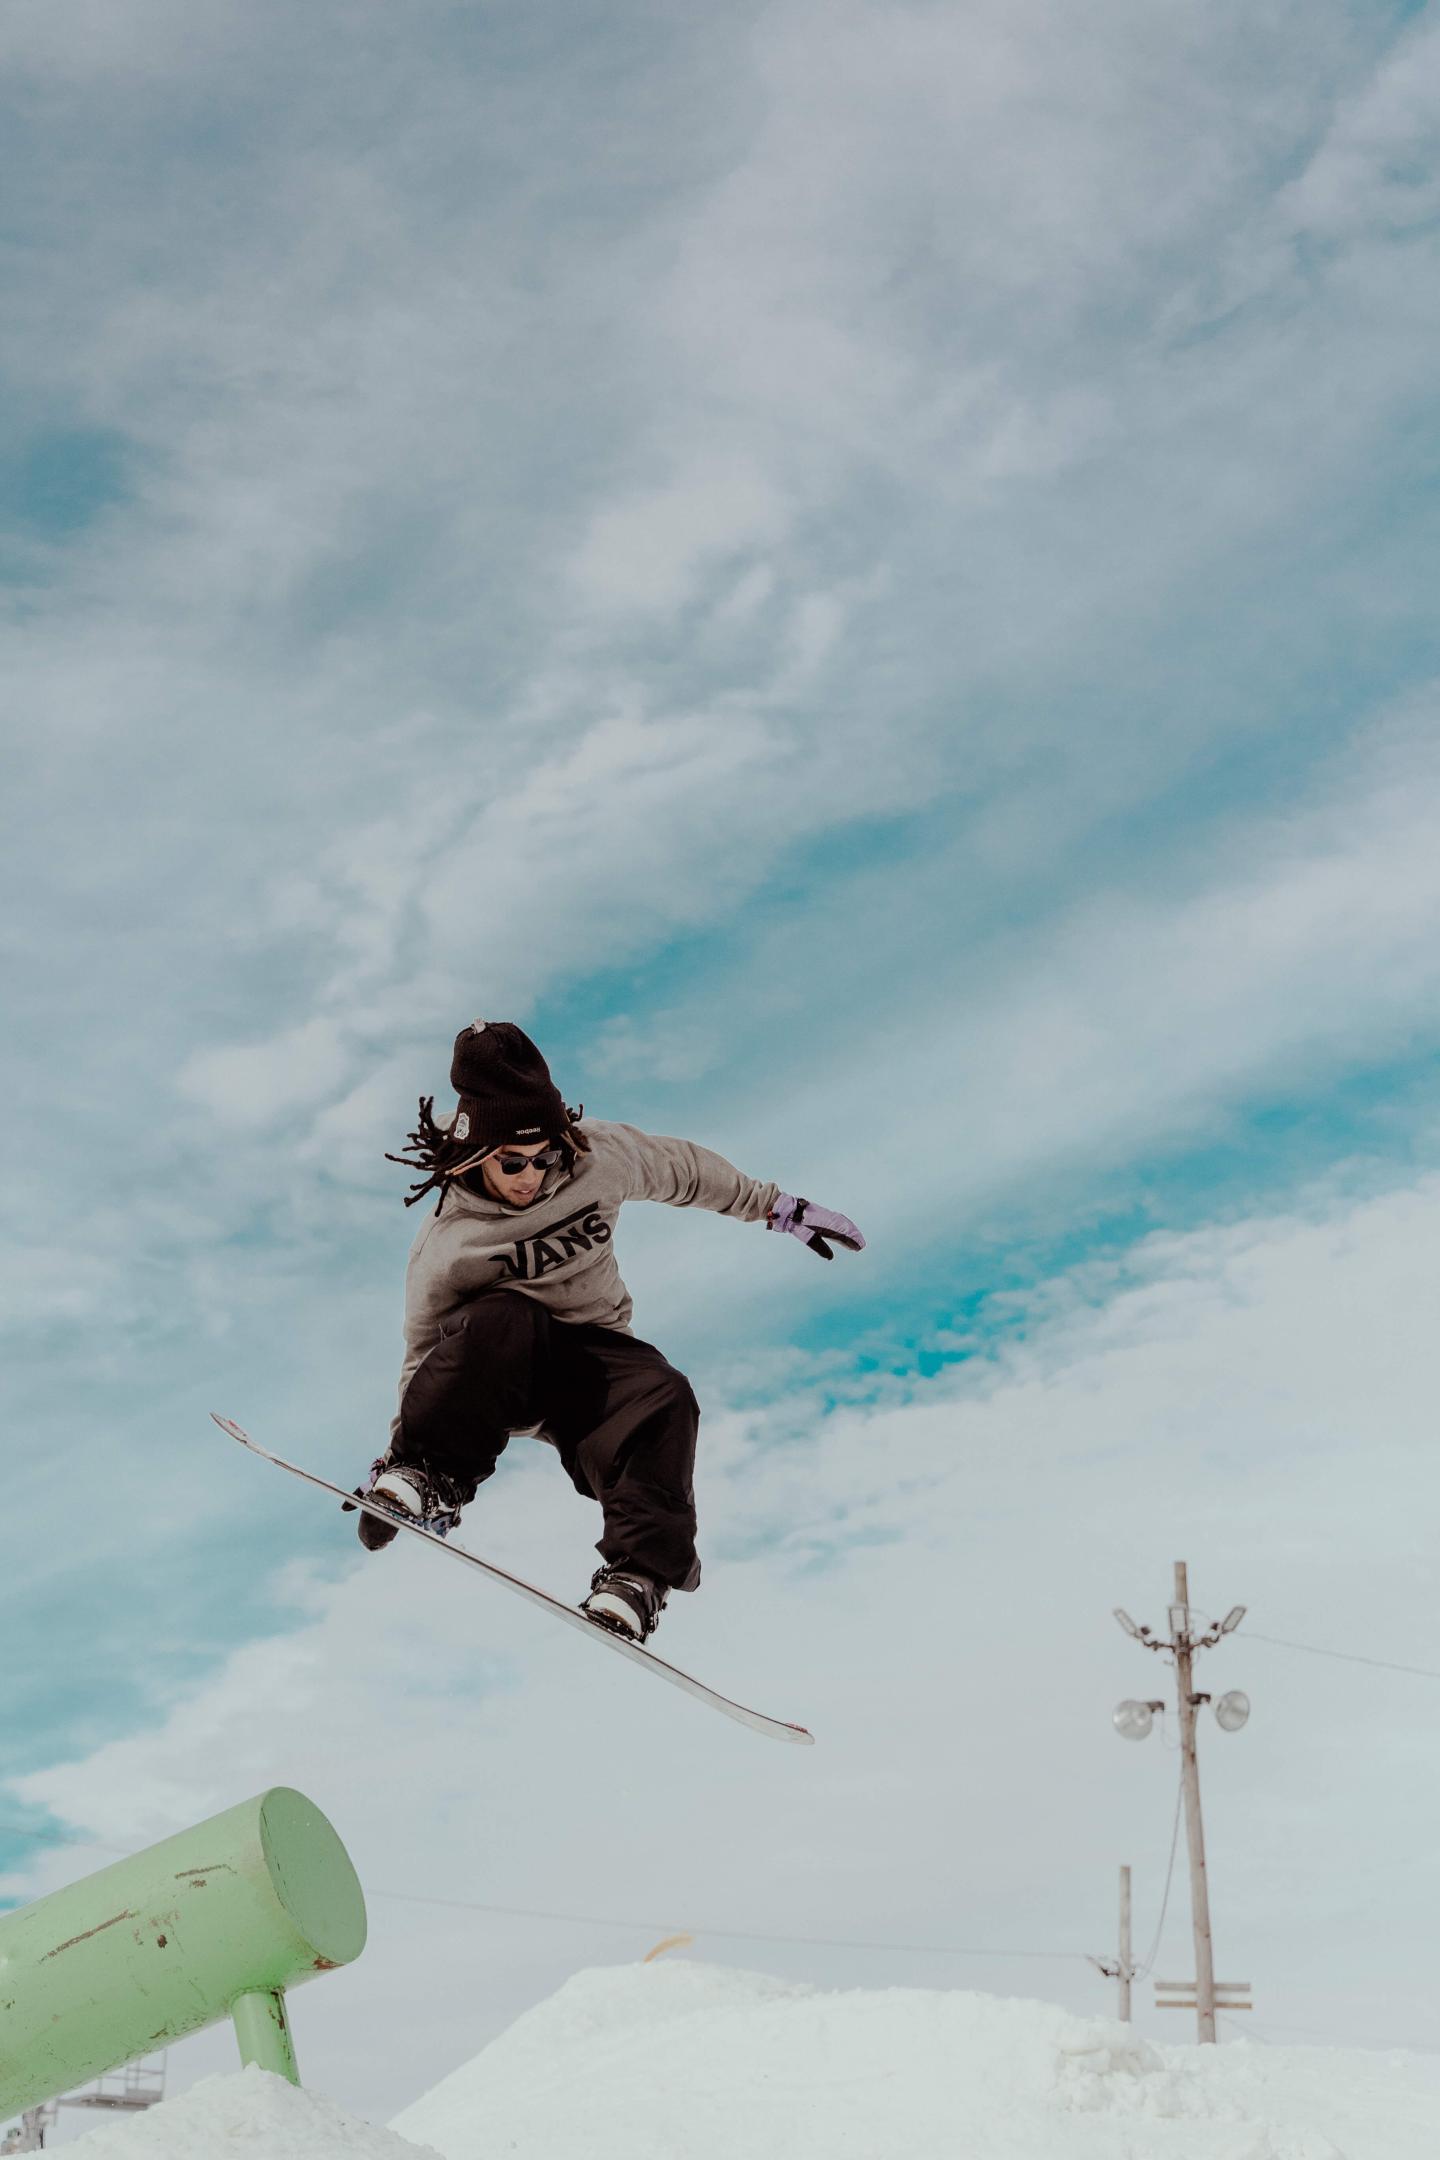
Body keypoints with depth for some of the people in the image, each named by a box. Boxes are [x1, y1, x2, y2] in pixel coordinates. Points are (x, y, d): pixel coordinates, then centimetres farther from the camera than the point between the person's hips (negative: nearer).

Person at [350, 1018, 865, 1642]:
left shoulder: (601, 1156, -7)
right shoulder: (448, 1247, -15)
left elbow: (684, 1169, 11)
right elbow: (424, 1356, -6)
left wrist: (777, 1207, 18)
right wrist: (407, 1444, -15)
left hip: (591, 1360, 3)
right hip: (494, 1378, -2)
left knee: (664, 1401, -32)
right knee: (503, 1316, -38)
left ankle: (637, 1574, -37)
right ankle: (426, 1475, -25)